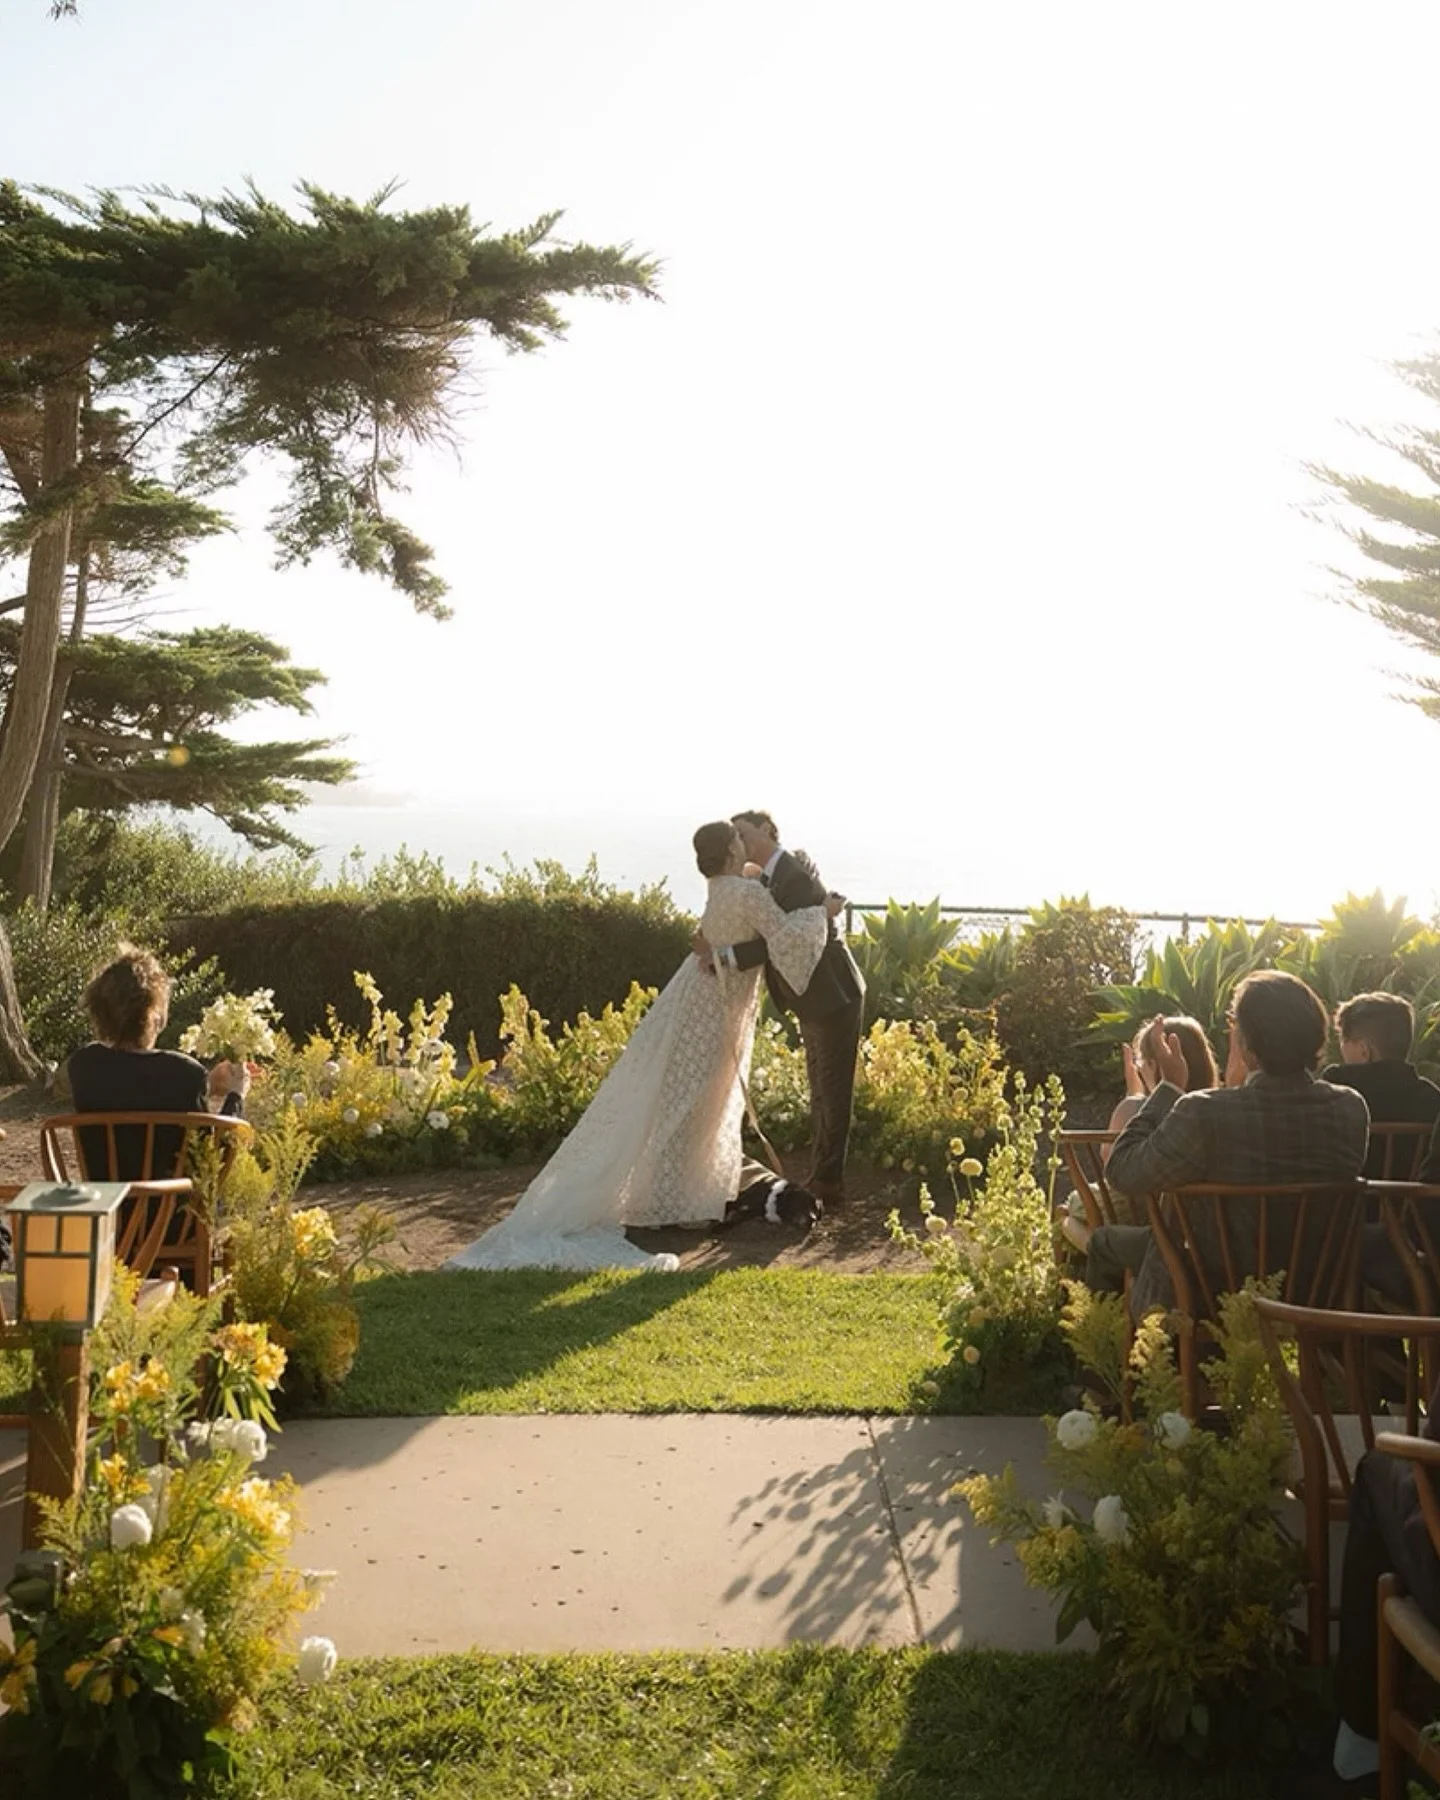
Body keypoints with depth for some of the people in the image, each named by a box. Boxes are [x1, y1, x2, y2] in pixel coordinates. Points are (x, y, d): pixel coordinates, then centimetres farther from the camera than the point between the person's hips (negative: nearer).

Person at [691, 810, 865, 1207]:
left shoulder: (796, 876, -21)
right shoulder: (769, 879, 9)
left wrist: (724, 955, -24)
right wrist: (712, 933, -14)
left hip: (834, 999, -10)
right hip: (814, 1002, 10)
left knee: (833, 1092, -1)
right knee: (821, 1093, 17)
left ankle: (828, 1183, 6)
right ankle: (820, 1178, 27)